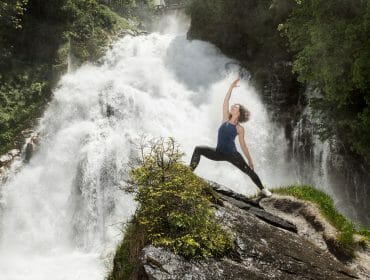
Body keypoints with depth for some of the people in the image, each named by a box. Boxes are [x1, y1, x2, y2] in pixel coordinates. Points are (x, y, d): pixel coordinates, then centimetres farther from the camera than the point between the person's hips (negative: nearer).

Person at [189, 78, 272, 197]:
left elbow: (243, 146, 0)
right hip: (219, 153, 3)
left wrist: (250, 160, 0)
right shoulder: (225, 120, 3)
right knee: (198, 149, -12)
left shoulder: (239, 128, -5)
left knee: (249, 171, -5)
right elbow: (225, 102, -2)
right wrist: (231, 87, -4)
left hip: (232, 155, -3)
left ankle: (263, 189, 15)